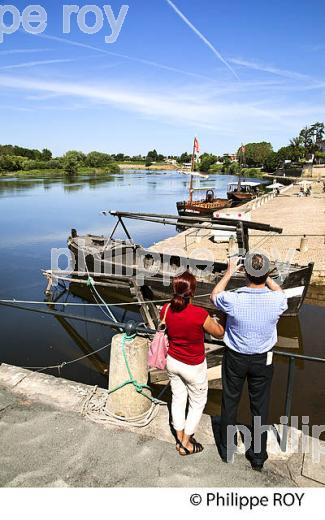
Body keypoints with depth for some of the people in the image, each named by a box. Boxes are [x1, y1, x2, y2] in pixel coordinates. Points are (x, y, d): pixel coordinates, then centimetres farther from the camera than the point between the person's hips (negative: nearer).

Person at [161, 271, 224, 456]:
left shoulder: (166, 309, -17)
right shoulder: (200, 315, -31)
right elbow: (219, 333, -13)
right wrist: (214, 321, 4)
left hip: (173, 361, 5)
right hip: (194, 367, -4)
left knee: (178, 399, 24)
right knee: (197, 404, 20)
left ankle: (180, 439, 41)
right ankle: (186, 444, 33)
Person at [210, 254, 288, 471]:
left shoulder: (234, 300, -26)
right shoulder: (276, 301, -22)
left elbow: (215, 295, -2)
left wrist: (229, 273, 3)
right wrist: (265, 276, 6)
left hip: (235, 358, -1)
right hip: (263, 361, 1)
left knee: (230, 402, 19)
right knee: (260, 407, 17)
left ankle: (227, 449, 37)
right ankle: (258, 457, 34)